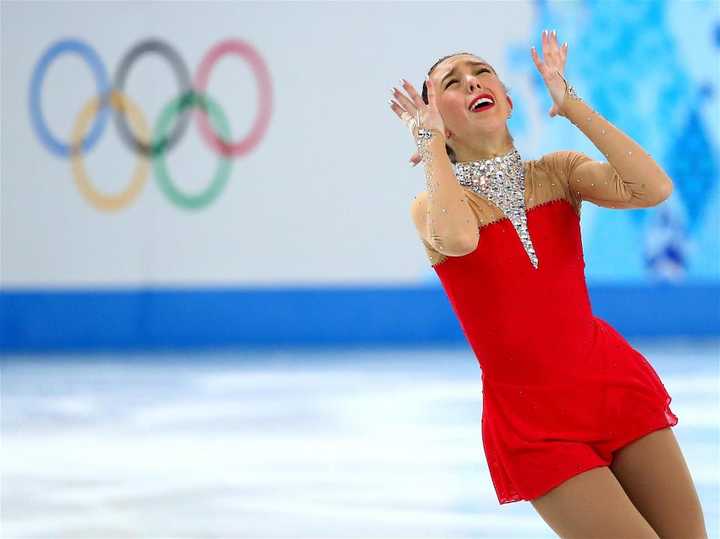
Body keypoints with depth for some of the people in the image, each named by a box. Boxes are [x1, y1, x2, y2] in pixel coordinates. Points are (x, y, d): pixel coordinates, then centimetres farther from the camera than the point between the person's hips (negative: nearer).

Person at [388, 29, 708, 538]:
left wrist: (569, 101, -13)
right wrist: (432, 143, -17)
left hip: (616, 382, 4)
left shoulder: (558, 172, 3)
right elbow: (459, 238, -32)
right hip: (531, 420, -3)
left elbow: (654, 188, -17)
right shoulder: (432, 205, -5)